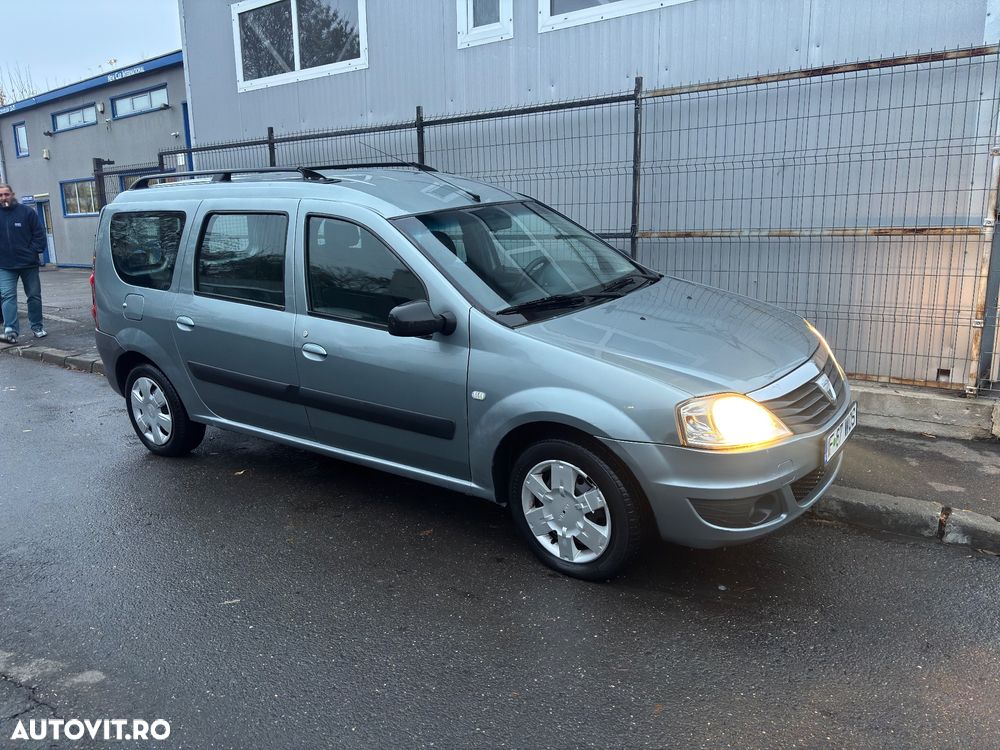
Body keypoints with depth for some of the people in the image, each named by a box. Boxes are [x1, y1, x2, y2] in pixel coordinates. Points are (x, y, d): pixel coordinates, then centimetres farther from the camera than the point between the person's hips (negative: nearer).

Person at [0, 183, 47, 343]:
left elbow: (39, 233, 1)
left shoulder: (26, 212, 0)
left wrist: (34, 251, -7)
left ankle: (37, 327, 21)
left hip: (29, 264, 0)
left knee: (34, 296, 9)